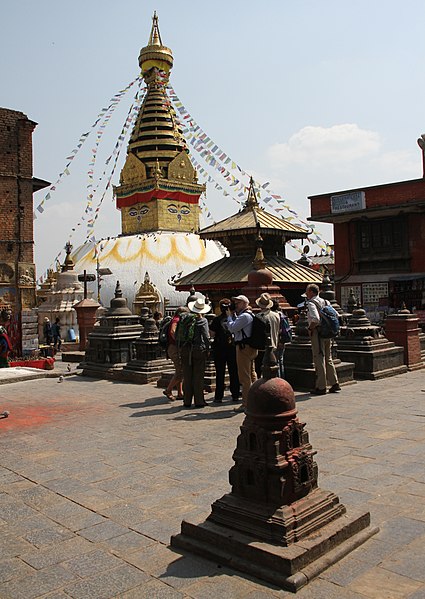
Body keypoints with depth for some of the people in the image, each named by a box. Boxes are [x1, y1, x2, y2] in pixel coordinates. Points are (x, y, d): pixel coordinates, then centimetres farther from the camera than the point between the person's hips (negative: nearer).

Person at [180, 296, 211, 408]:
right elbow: (206, 337, -7)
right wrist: (207, 349, 3)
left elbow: (177, 335, 8)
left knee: (187, 377, 9)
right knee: (198, 376, 3)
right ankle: (199, 401, 7)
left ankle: (187, 401, 14)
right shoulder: (202, 320, -6)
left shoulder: (185, 319, 4)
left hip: (185, 350, 3)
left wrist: (180, 347, 16)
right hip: (199, 350, -3)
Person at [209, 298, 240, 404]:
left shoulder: (217, 320, -9)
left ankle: (219, 396, 4)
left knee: (220, 373, 3)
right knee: (234, 372, 10)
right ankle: (235, 395, 13)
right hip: (233, 348, 2)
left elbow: (211, 335, -9)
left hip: (219, 349, -2)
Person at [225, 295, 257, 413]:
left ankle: (246, 404, -3)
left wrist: (229, 315, -3)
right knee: (252, 374, 16)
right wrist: (233, 315, 9)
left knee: (244, 377, -7)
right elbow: (236, 327, 18)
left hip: (244, 347, -11)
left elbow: (232, 328, -17)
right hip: (250, 347, 11)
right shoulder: (249, 314, 17)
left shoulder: (244, 316, -16)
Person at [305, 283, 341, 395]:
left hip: (317, 333, -8)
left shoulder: (311, 303, -12)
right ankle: (334, 384, 19)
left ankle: (321, 387, 1)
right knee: (328, 359, 16)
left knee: (319, 360, -3)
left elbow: (316, 319, -27)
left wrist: (310, 329, -12)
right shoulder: (325, 302, 13)